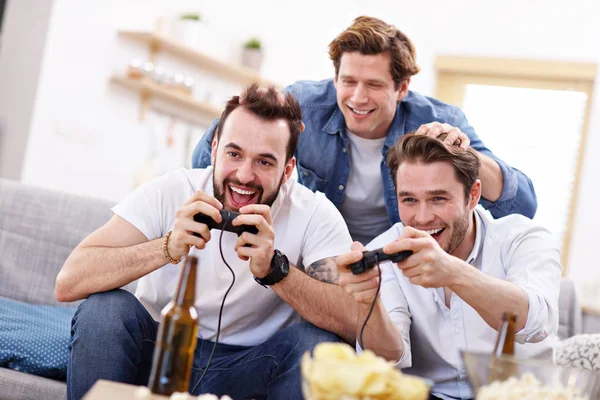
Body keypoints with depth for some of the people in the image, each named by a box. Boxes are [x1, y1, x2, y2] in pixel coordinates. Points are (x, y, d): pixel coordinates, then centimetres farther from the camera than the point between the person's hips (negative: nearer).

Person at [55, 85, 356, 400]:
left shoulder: (314, 214, -13)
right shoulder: (170, 193, -14)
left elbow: (353, 323, -25)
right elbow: (67, 283, -24)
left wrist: (275, 268, -39)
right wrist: (169, 247, -37)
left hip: (248, 372, 0)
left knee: (319, 342, -27)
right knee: (103, 309, -27)